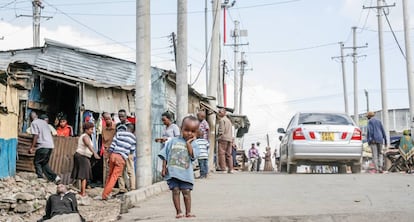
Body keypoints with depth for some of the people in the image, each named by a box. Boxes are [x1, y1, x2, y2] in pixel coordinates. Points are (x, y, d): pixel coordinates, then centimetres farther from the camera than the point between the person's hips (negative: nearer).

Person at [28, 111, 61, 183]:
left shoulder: (34, 123, -3)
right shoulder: (44, 122, 20)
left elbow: (36, 136, -12)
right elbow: (50, 133, 22)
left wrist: (32, 148, -10)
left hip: (43, 146, -7)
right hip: (51, 145, 7)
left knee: (37, 162, 5)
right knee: (44, 163, 16)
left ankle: (40, 178, -3)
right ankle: (54, 177, 7)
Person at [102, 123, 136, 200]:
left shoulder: (119, 133, 9)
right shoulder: (133, 138, 9)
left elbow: (112, 144, 4)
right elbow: (132, 151, 11)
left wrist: (110, 155, 10)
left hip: (113, 155, 2)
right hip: (121, 158, -2)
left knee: (110, 175, 16)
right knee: (114, 176, 0)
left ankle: (104, 193, 21)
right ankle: (105, 195, -5)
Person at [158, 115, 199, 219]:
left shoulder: (193, 144, 5)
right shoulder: (173, 141, 7)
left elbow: (193, 155, -14)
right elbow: (165, 155, 9)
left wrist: (188, 143, -11)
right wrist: (164, 168, 3)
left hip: (185, 173, -1)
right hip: (172, 172, 1)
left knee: (186, 192, 2)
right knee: (175, 191, 1)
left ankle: (188, 212, 13)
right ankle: (178, 212, 9)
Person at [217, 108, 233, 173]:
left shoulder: (222, 120, -4)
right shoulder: (228, 120, 23)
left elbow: (221, 130, -13)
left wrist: (219, 136, -7)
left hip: (223, 138, -8)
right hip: (229, 138, 8)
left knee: (221, 153, -9)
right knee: (229, 154, 7)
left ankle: (222, 167, -15)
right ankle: (230, 168, 3)